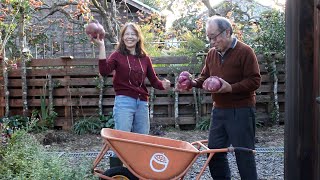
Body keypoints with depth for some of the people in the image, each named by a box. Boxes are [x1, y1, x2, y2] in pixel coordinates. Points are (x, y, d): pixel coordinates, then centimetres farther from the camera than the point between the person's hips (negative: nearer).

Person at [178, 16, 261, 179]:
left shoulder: (244, 52, -10)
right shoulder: (212, 53, 10)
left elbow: (255, 80, -14)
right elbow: (205, 76, 20)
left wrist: (231, 88, -25)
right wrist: (194, 83, -1)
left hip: (240, 111, -7)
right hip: (218, 110, 7)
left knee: (243, 154, 0)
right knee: (214, 151, 12)